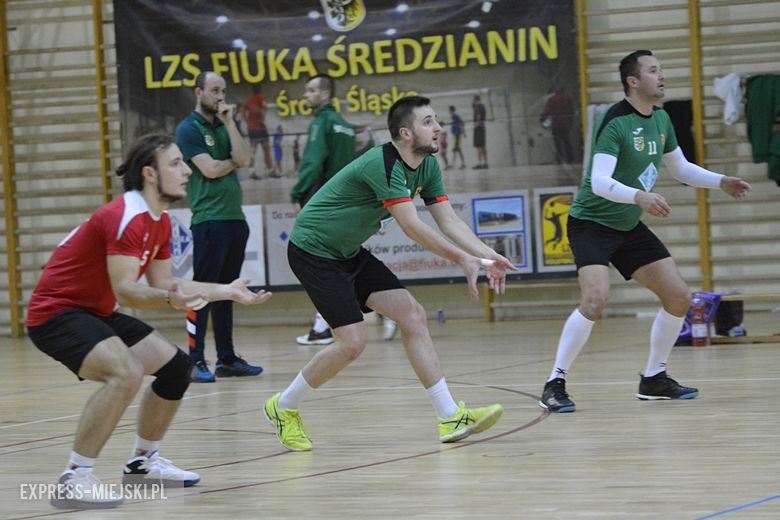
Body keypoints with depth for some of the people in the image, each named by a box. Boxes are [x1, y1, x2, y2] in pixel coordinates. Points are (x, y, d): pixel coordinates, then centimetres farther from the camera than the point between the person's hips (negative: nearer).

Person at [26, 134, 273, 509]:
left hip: (95, 312, 10)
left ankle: (143, 462, 29)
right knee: (126, 372, -33)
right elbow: (124, 290, -31)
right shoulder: (126, 217, -24)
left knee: (175, 366, 12)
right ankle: (73, 480, -29)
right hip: (55, 312, -10)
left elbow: (164, 285, 14)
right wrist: (170, 300, -49)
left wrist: (228, 291, 13)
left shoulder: (160, 222, 7)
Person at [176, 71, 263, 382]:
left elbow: (244, 160, 0)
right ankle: (196, 361, -8)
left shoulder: (223, 126, 16)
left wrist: (229, 122, -2)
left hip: (235, 217, 7)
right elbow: (210, 169, -14)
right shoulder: (189, 129, -4)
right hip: (208, 220, -7)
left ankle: (227, 358, 15)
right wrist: (233, 162, 3)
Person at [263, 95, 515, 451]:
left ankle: (450, 418, -3)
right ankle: (283, 407, 6)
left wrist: (487, 255, -17)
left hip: (348, 252, 9)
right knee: (353, 341, -15)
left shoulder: (428, 166, 1)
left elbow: (449, 221, -2)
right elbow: (412, 228, -31)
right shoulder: (382, 164, -28)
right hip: (313, 249, -9)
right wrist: (464, 259, -30)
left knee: (413, 316, -3)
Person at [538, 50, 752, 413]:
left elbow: (680, 168, 19)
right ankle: (555, 384, -18)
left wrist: (721, 182, 6)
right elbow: (599, 183, -30)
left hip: (629, 227, 8)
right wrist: (639, 196, -45)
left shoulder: (661, 120, 5)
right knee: (596, 297, -27)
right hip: (592, 223, -8)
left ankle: (654, 378, 19)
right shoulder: (615, 122, -20)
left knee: (678, 297, 3)